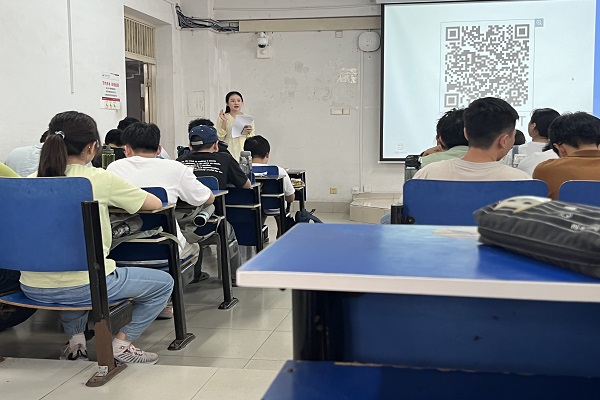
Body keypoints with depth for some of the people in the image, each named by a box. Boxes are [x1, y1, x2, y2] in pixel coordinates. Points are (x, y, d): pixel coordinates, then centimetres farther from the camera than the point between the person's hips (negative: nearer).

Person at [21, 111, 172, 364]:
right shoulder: (99, 179, -9)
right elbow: (155, 203, 2)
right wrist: (110, 199, 20)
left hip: (33, 289, 6)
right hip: (82, 288, -6)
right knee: (164, 282, 13)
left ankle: (75, 339, 30)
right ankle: (122, 344, 10)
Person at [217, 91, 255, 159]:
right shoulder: (223, 118, 3)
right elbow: (220, 137, -3)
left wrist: (249, 133, -9)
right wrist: (224, 122, -12)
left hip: (244, 152, 2)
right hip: (229, 153, -2)